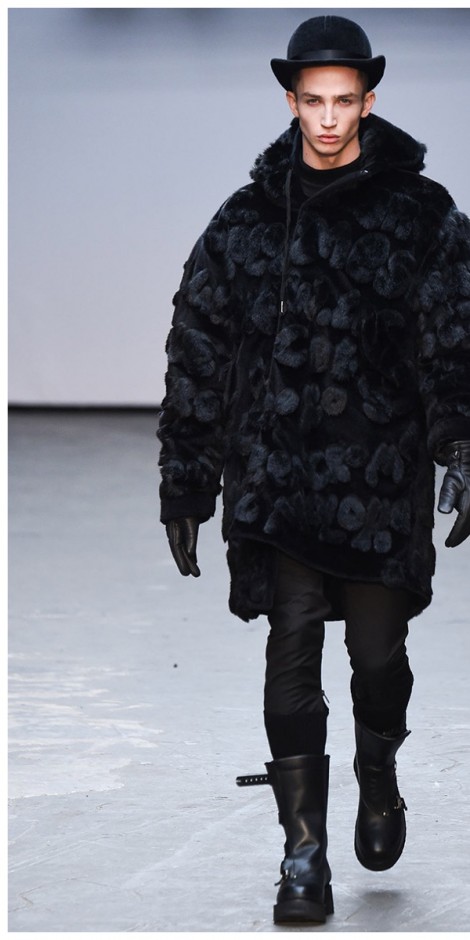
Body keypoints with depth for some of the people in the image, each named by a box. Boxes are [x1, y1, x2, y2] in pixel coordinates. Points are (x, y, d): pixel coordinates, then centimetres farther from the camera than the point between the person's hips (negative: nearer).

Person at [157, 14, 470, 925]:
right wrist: (184, 484, 8)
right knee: (292, 656, -4)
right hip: (276, 480, 1)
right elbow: (196, 354, 9)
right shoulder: (245, 221, 6)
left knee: (380, 653, 7)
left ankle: (379, 783, 37)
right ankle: (303, 852, 1)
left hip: (383, 483, -1)